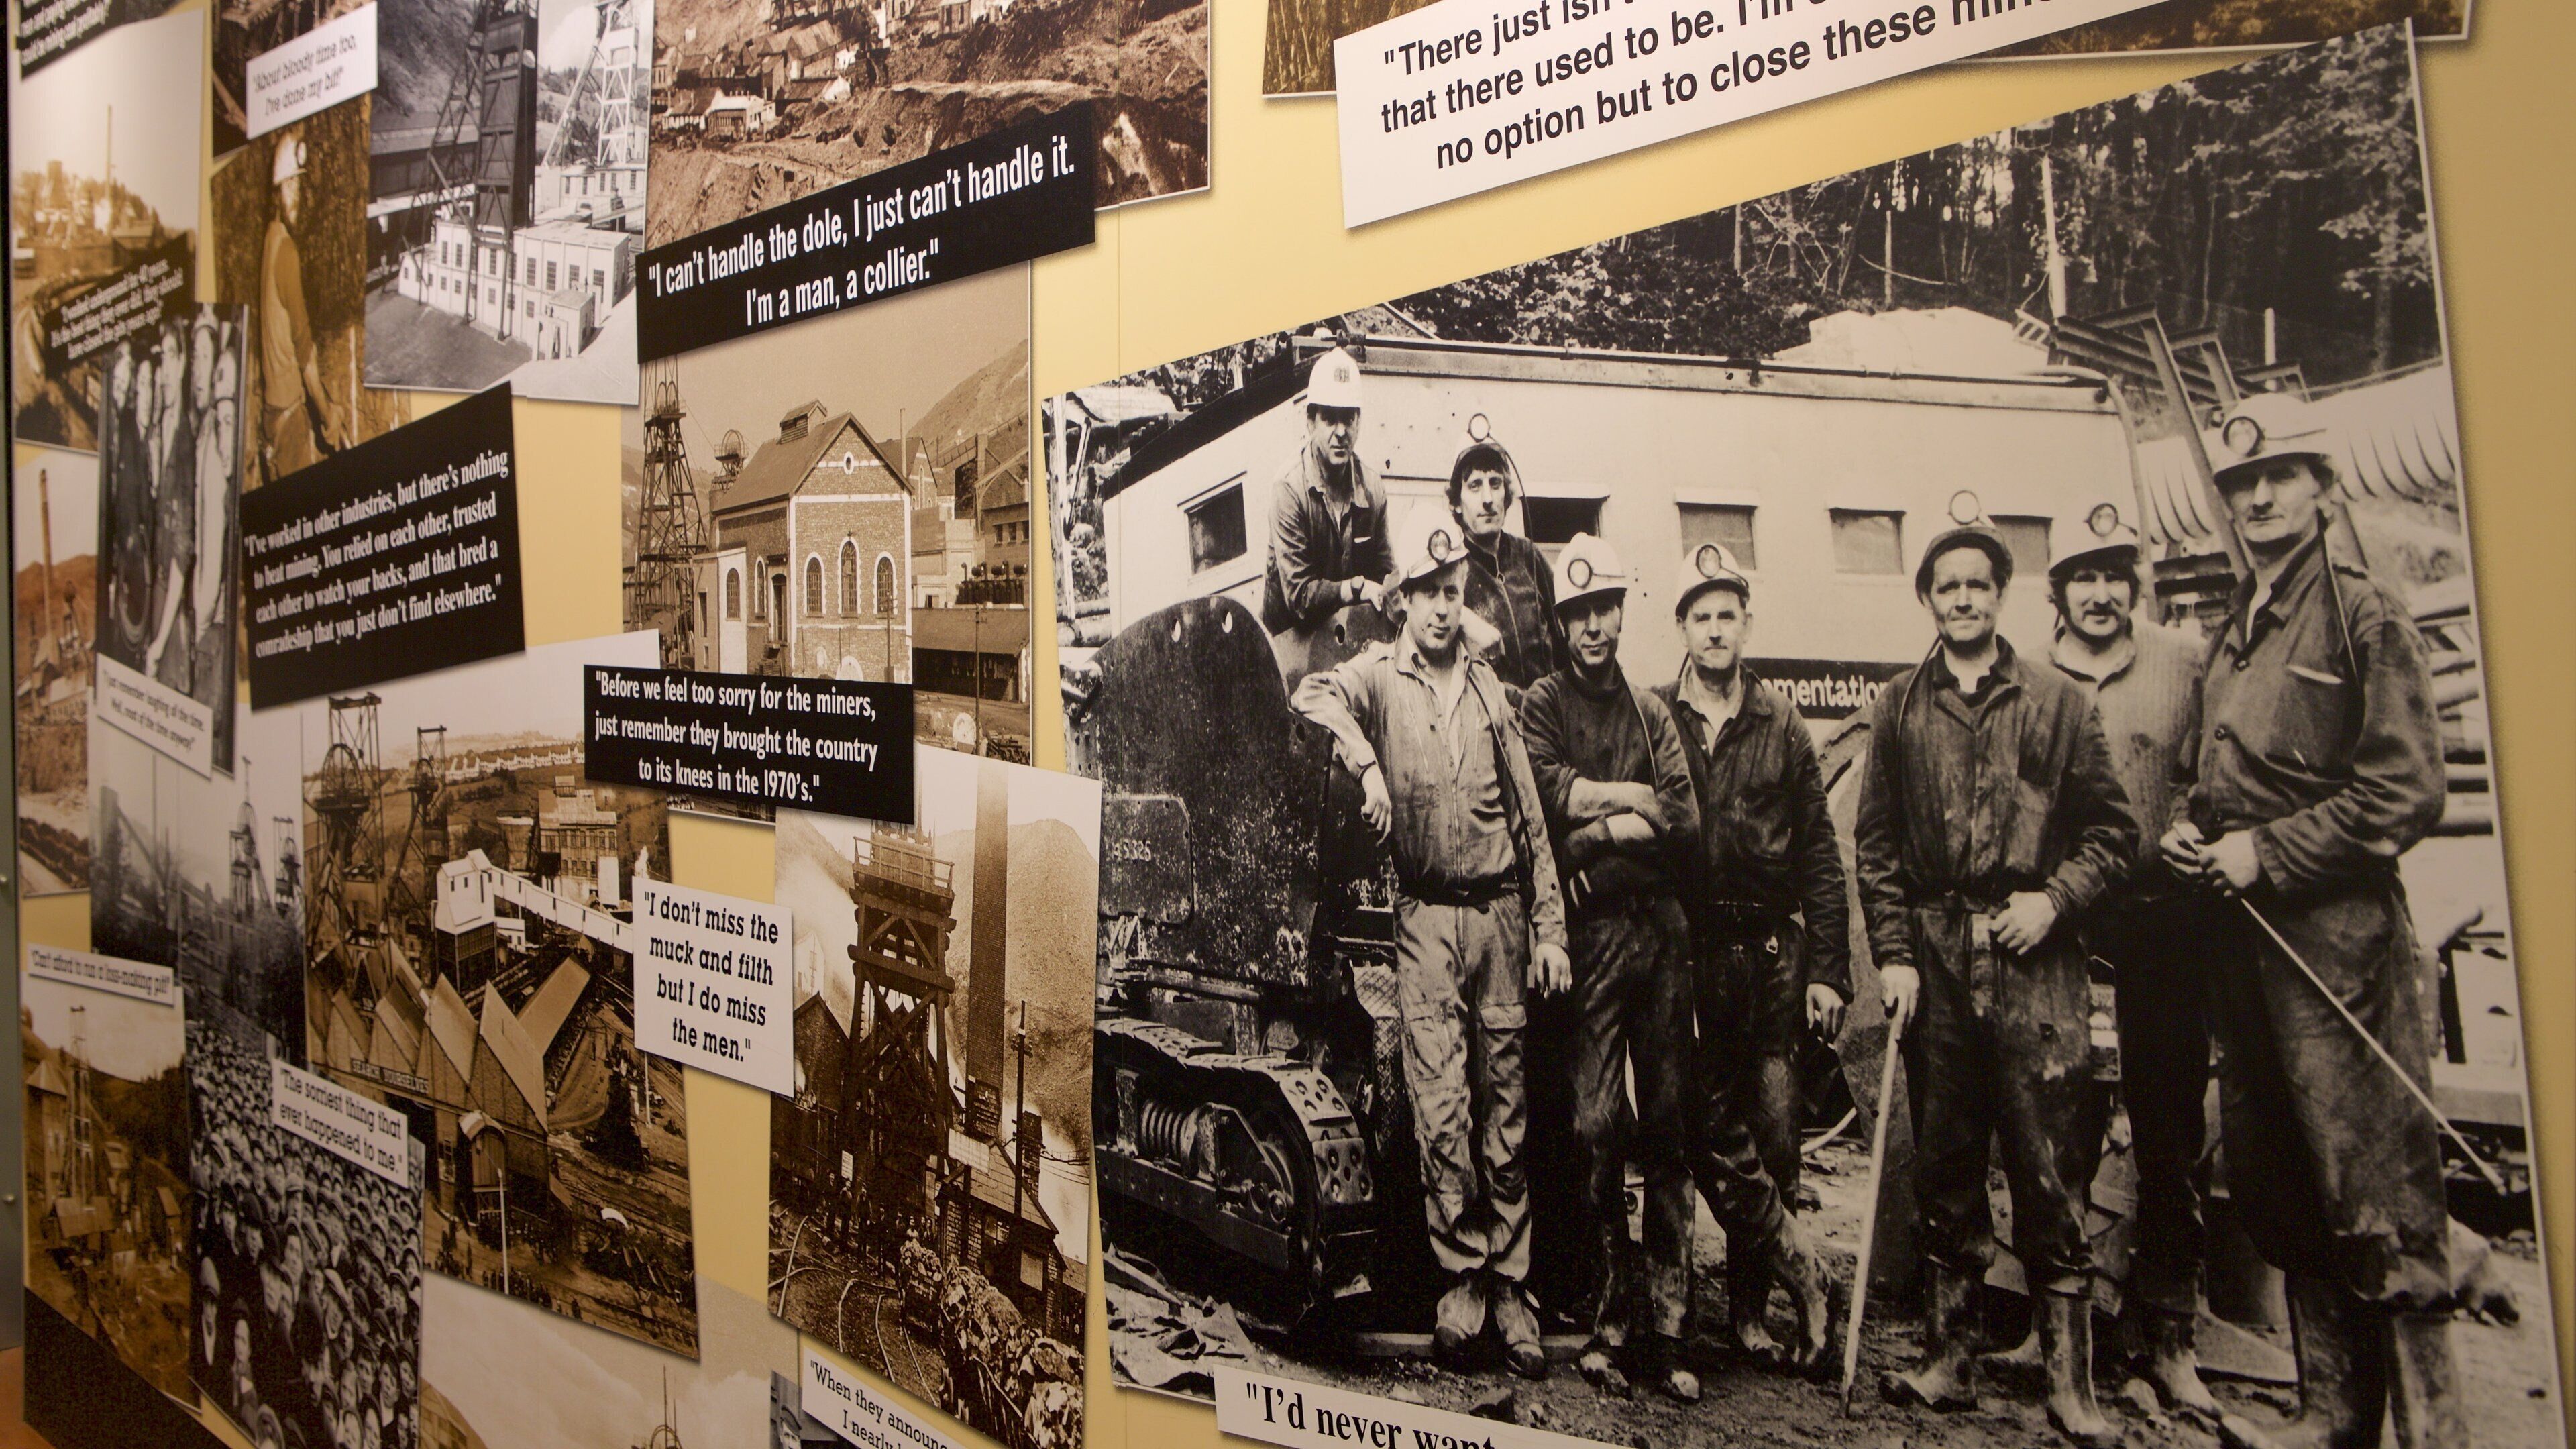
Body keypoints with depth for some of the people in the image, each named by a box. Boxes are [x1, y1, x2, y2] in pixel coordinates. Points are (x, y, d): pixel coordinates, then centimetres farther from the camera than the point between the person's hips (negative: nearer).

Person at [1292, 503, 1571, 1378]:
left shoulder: (1489, 686, 11)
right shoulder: (1379, 675, 3)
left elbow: (1529, 819, 11)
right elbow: (1315, 695, -18)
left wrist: (1549, 926, 6)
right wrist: (1369, 765, -25)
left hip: (1502, 912, 3)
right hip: (1427, 918, -3)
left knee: (1506, 1110, 7)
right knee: (1440, 1109, -3)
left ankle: (1509, 1283, 17)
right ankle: (1462, 1274, 12)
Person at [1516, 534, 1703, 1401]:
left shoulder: (1651, 711, 17)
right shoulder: (1542, 705, 6)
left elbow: (1686, 822, 5)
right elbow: (1548, 800, -12)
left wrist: (1596, 825, -6)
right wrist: (1638, 799, -2)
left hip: (1663, 929, 4)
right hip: (1592, 932, -4)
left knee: (1668, 1126, 4)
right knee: (1596, 1127, -3)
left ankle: (1666, 1325, 12)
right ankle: (1610, 1318, 8)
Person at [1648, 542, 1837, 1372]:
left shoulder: (1780, 724, 8)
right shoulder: (1652, 717, 3)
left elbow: (1819, 853, 7)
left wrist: (1827, 969, 2)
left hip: (1772, 949, 1)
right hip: (1689, 949, -1)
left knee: (1772, 1127, 2)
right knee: (1710, 1125, -1)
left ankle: (1748, 1301, 17)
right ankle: (1796, 1269, 16)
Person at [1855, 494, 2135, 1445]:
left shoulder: (2056, 701, 6)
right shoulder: (1900, 709, 10)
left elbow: (2111, 828, 7)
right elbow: (1875, 844, 8)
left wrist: (2054, 899, -8)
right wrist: (1894, 953, 1)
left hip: (2033, 960, -2)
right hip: (1935, 957, 2)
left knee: (2048, 1163, -1)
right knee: (1943, 1160, 9)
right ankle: (1948, 1357, 19)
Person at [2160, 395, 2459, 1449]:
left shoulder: (2366, 619, -5)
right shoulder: (2231, 632, 17)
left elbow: (2406, 792, -12)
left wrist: (2268, 851, -14)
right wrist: (2187, 827, 8)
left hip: (2338, 934, -7)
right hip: (2242, 930, 8)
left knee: (2375, 1189, -5)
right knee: (2272, 1181, 13)